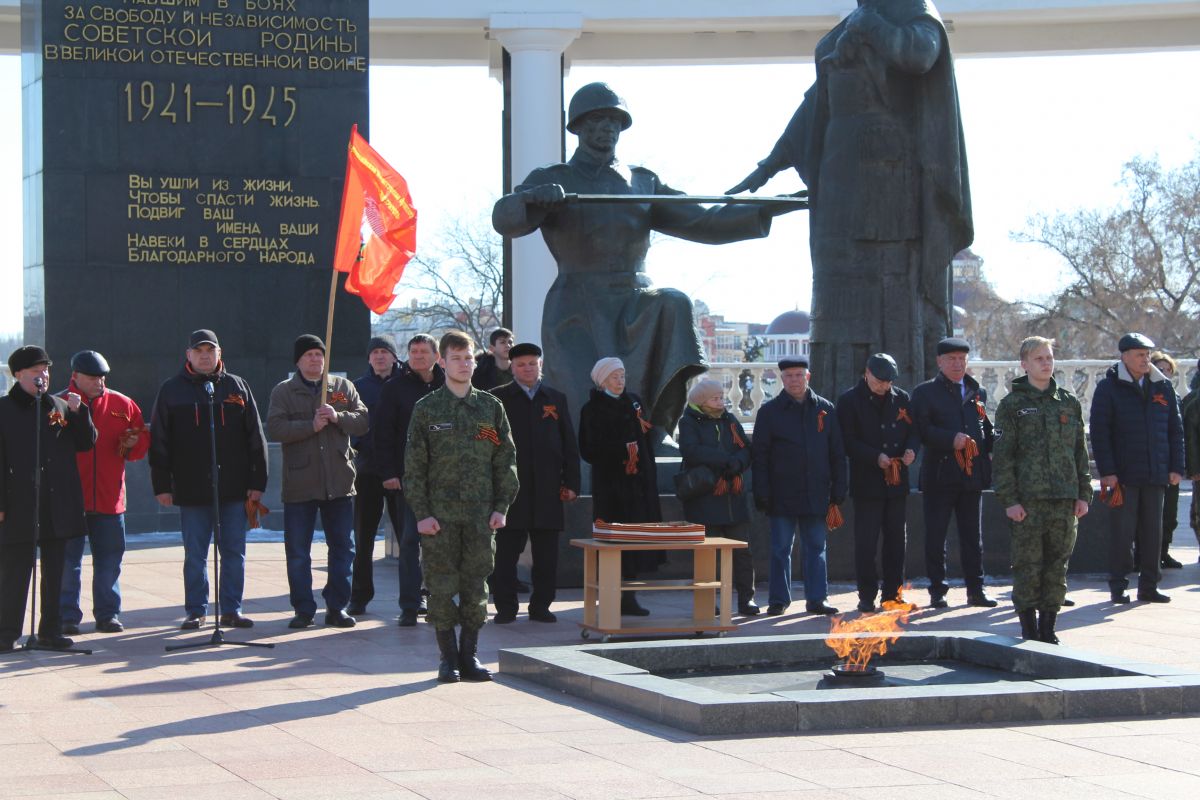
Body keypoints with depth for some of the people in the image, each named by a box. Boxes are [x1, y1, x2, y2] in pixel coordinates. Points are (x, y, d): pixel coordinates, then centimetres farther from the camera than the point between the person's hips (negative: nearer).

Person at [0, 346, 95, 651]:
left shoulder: (60, 407, 12)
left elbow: (86, 443, 11)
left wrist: (78, 412, -5)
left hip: (58, 504, 4)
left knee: (54, 570, 8)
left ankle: (51, 629, 16)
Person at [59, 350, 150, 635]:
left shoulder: (122, 405, 8)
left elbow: (143, 439, 14)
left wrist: (133, 444, -7)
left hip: (109, 497, 3)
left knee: (109, 558, 8)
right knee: (68, 559, 1)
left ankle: (108, 614, 16)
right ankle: (67, 617, 7)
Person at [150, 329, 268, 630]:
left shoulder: (237, 387, 8)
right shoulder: (171, 390, 5)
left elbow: (256, 438, 8)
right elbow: (159, 442, 4)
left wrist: (257, 482, 2)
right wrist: (162, 485, -2)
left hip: (234, 488, 1)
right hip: (192, 489, -1)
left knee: (234, 552, 4)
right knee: (195, 554, 5)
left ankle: (231, 610, 11)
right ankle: (196, 611, 13)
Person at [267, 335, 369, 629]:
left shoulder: (343, 387, 9)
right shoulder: (283, 391, 2)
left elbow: (363, 420, 2)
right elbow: (275, 428, -11)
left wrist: (337, 417, -15)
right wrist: (311, 426, -19)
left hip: (339, 481, 2)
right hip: (299, 483, -2)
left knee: (342, 547, 6)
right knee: (298, 551, 1)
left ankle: (337, 607, 15)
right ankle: (303, 609, 10)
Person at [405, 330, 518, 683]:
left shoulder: (490, 407, 8)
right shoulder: (427, 409, 2)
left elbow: (506, 459, 9)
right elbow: (414, 466, 1)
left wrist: (500, 507, 1)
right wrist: (422, 513, -7)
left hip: (480, 514, 2)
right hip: (440, 514, -2)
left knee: (476, 585, 4)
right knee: (442, 586, -1)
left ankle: (470, 655, 12)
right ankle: (448, 657, 8)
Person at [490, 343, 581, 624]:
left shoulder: (556, 399, 14)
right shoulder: (498, 398, 5)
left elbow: (569, 445, 13)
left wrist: (571, 483, 5)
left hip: (547, 490, 2)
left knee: (546, 553, 4)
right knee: (507, 551, -1)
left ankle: (540, 606, 12)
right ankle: (505, 607, 5)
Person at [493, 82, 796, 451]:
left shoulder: (642, 182, 19)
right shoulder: (551, 181, 8)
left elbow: (701, 222, 14)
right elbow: (505, 219, -10)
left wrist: (770, 209, 1)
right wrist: (534, 198, -34)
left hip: (634, 304, 3)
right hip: (578, 310, -3)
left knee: (674, 305, -29)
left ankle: (655, 426, -27)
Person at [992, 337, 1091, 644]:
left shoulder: (1069, 403, 13)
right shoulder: (1012, 405, 0)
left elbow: (1080, 452, 16)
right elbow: (1002, 456, -3)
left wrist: (1083, 493, 8)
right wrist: (1008, 500, -10)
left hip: (1064, 498, 4)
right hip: (1027, 499, -4)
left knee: (1057, 565, 5)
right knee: (1028, 565, -3)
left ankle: (1048, 628, 13)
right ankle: (1029, 628, 5)